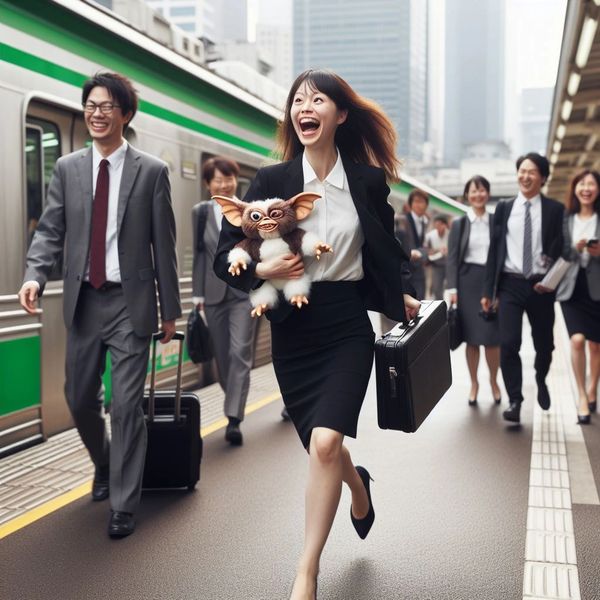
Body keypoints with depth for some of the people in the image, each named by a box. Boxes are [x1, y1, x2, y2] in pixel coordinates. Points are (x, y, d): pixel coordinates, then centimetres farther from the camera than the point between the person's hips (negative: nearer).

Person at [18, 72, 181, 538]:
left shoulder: (152, 172, -3)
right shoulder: (67, 168, 6)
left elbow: (163, 245, -2)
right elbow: (50, 231, 3)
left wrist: (169, 308, 0)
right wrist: (35, 276, -16)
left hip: (130, 302, -4)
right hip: (83, 301, 4)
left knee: (127, 404, -3)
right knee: (80, 397, 14)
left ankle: (124, 505, 9)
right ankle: (104, 465, 42)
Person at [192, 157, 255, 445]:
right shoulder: (200, 212, 6)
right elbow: (199, 254, 8)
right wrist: (198, 294, 5)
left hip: (244, 292, -2)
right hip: (214, 294, 2)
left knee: (240, 353, -13)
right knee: (223, 357, 9)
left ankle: (233, 420, -13)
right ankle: (235, 406, 29)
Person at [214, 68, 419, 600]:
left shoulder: (368, 180, 0)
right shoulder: (272, 181, -2)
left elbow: (386, 248, 17)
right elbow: (226, 255, -3)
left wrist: (402, 296, 13)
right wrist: (262, 269, -21)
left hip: (348, 326, -1)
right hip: (293, 330, 2)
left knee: (325, 442, -18)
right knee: (320, 446, 13)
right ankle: (358, 484, 51)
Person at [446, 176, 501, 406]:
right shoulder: (459, 223, 5)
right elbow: (452, 258, 2)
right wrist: (452, 288, -5)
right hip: (468, 281, 0)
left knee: (493, 337, -1)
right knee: (471, 337, 4)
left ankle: (493, 381, 18)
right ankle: (473, 383, 17)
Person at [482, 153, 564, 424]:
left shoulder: (555, 209, 2)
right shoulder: (504, 208, 6)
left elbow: (559, 249, 4)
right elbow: (494, 249, 5)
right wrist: (488, 290, 2)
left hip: (541, 285, 0)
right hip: (510, 283, 0)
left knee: (544, 343, 11)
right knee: (508, 344, -11)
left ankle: (541, 381, 41)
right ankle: (514, 401, -1)